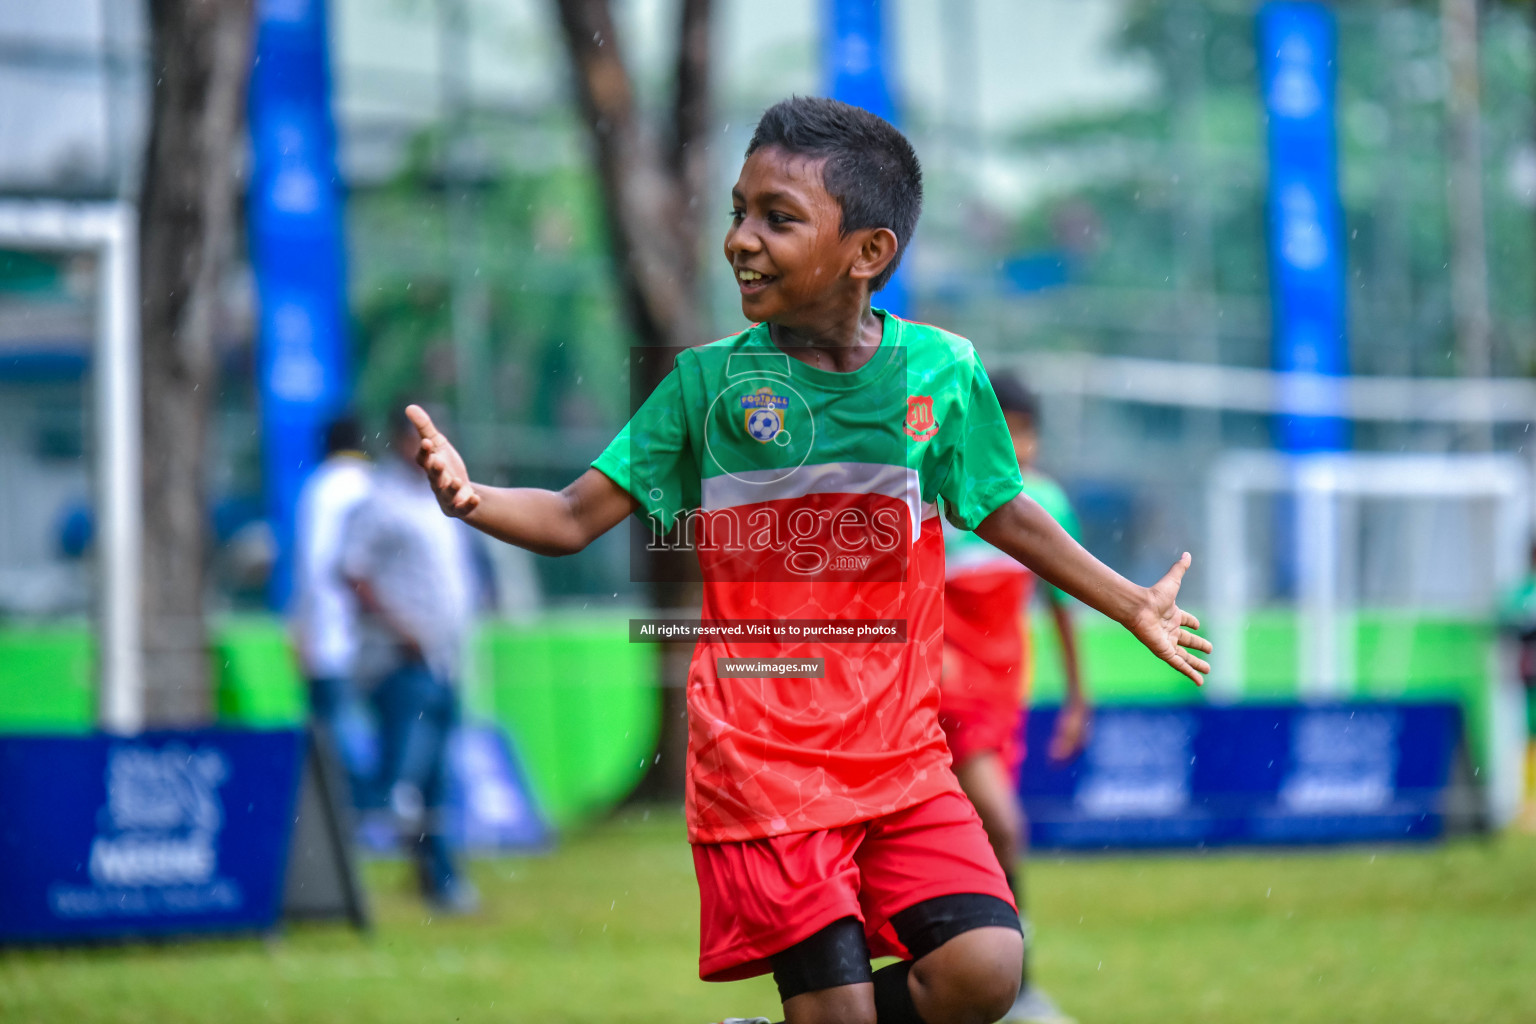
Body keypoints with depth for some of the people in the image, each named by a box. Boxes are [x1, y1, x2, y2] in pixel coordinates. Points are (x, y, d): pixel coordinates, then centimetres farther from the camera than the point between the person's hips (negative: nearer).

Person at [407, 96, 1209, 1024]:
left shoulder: (942, 372, 1)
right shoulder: (710, 381, -2)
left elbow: (1005, 514, 17)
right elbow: (576, 519, -2)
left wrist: (1134, 605, 22)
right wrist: (471, 500, -22)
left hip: (901, 749, 2)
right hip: (763, 754, -2)